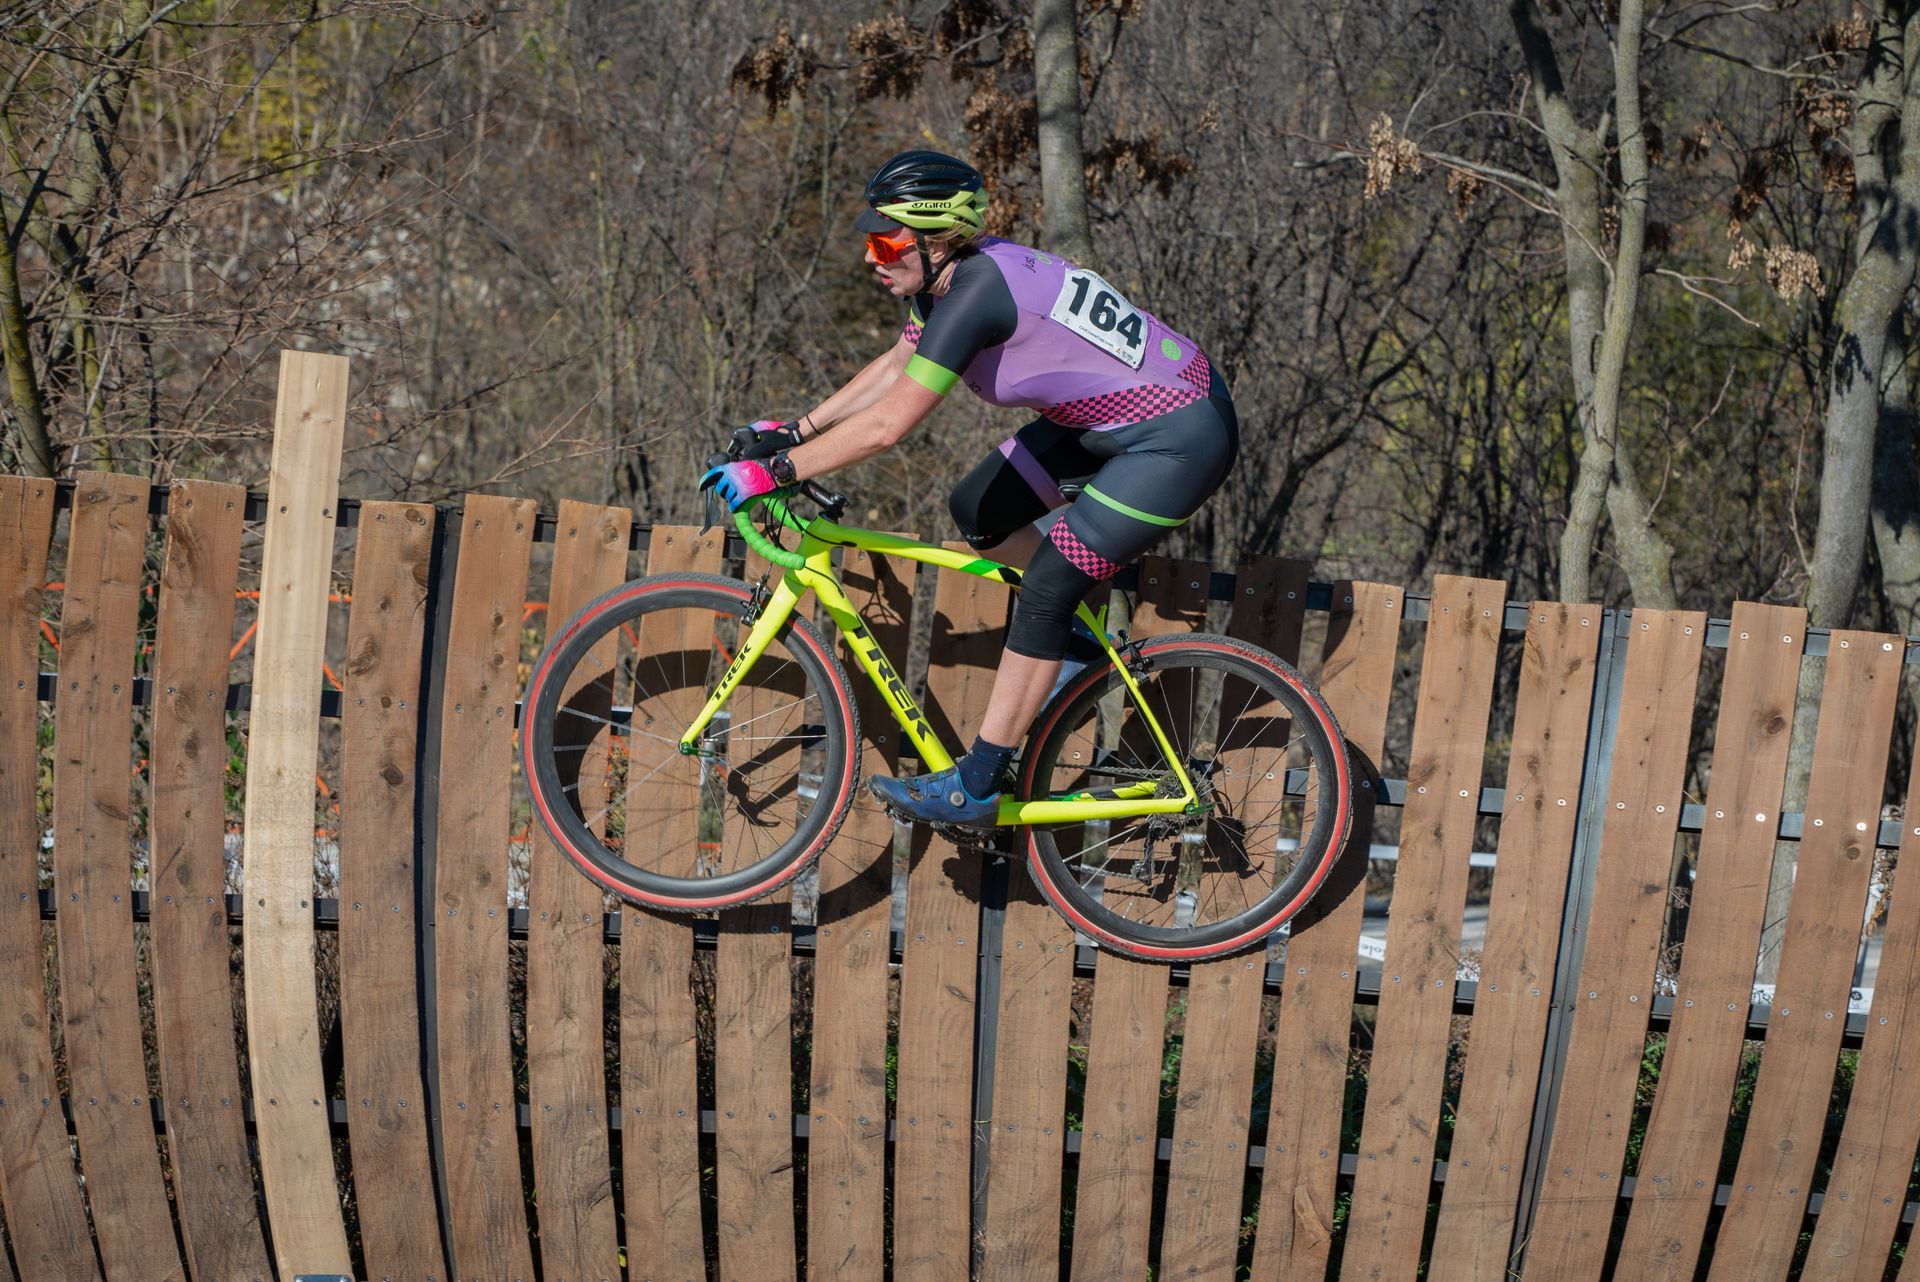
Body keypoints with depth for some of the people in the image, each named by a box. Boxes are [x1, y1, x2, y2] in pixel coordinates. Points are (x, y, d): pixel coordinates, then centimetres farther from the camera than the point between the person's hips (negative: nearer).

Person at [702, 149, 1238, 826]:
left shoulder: (974, 295, -27)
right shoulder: (954, 274, 0)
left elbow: (885, 427, -28)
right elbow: (894, 368, 16)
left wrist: (774, 471, -21)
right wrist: (796, 429, 14)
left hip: (1179, 439, -10)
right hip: (1107, 414, 10)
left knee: (1043, 592, -9)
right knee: (976, 511, 9)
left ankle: (976, 786, -2)